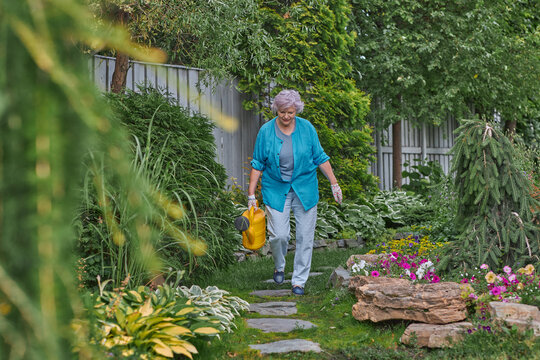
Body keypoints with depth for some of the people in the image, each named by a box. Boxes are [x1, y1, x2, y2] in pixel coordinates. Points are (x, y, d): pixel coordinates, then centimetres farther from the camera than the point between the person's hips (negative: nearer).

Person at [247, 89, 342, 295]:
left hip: (305, 190, 1)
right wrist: (251, 194, -4)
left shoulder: (307, 128, -3)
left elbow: (320, 157, 6)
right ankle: (279, 267, 24)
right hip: (276, 190, -1)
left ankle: (299, 280, 13)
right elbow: (257, 164, 0)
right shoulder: (266, 131, -5)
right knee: (279, 235, -7)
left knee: (305, 236, 0)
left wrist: (334, 183, 3)